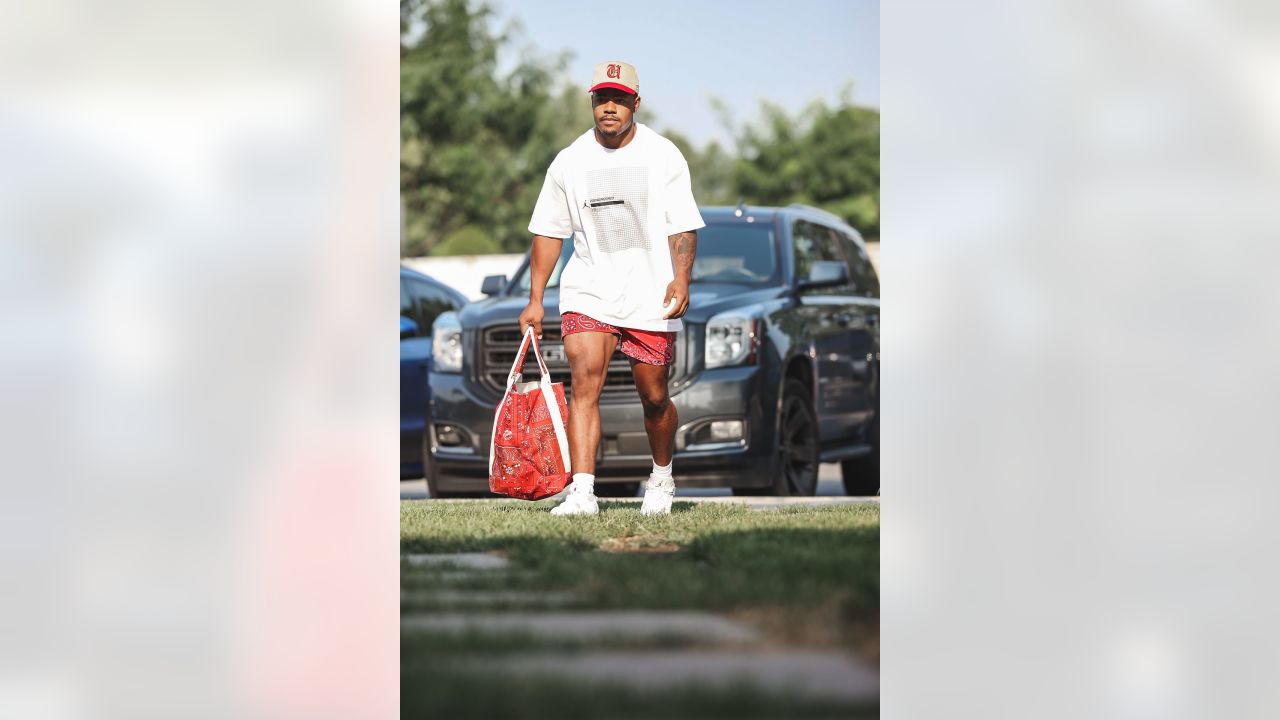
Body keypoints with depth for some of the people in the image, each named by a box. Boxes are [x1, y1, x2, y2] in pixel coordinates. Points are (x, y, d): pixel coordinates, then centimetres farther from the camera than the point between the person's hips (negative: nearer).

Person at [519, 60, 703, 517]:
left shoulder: (664, 156, 0)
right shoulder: (569, 161, 4)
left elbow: (682, 226, -2)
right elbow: (549, 231, 10)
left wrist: (681, 277, -18)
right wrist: (535, 299, 7)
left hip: (652, 296, -1)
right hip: (588, 292, 1)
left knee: (654, 397, 6)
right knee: (585, 381, -18)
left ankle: (662, 479, 33)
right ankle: (582, 492, -25)